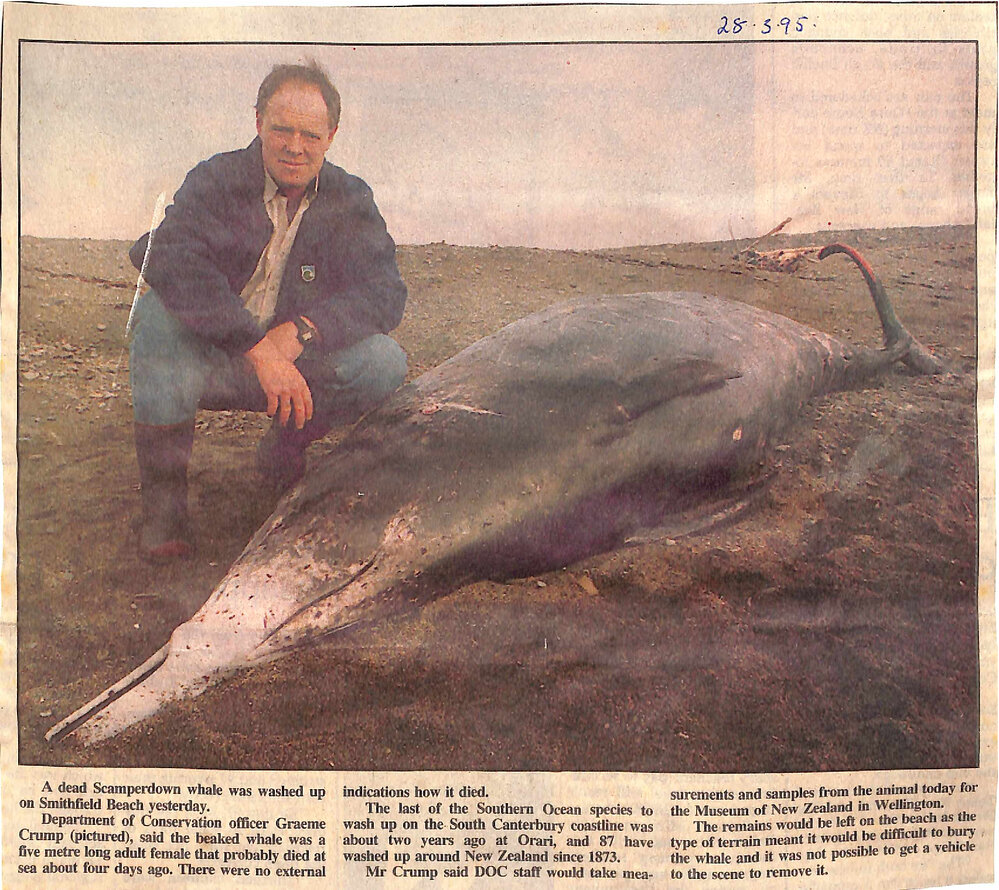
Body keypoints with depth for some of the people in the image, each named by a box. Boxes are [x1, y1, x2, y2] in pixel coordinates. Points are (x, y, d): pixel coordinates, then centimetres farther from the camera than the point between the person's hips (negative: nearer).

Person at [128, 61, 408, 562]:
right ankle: (162, 496, -22)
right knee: (162, 310, -34)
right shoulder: (217, 178, -11)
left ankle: (285, 446, 6)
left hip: (287, 365, 2)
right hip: (206, 360, -2)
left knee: (384, 362, -22)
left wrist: (298, 332, -30)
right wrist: (259, 350, -41)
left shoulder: (350, 200, -1)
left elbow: (384, 294, -13)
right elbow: (171, 261, -31)